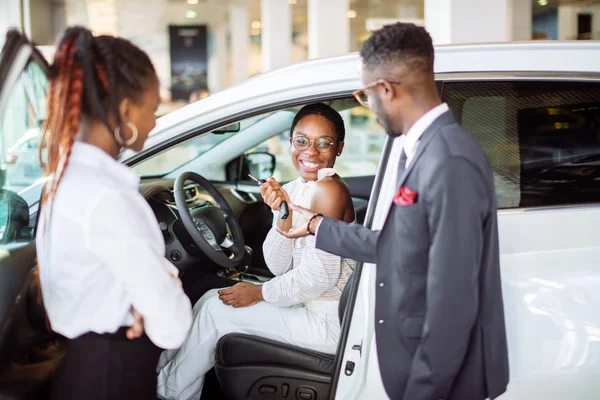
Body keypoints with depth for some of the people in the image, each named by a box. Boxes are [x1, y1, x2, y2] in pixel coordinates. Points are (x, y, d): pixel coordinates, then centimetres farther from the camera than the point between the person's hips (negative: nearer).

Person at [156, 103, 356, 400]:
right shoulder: (294, 189, 7)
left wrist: (259, 292, -9)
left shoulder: (328, 189, -19)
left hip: (330, 319, -8)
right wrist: (282, 214, -16)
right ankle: (166, 371, 25)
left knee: (216, 310, -3)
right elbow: (278, 266, 1)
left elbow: (320, 277, -22)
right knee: (213, 298, 10)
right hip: (310, 305, 8)